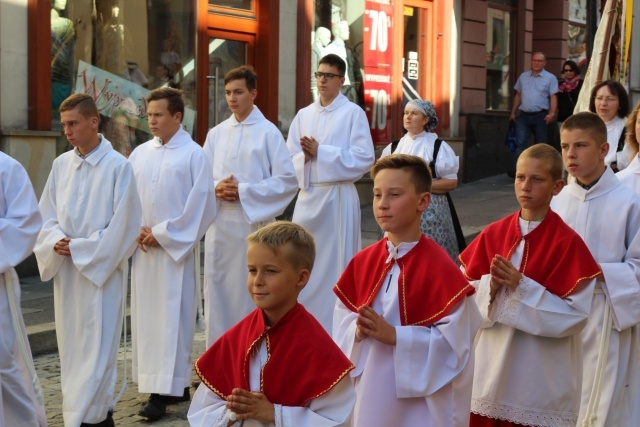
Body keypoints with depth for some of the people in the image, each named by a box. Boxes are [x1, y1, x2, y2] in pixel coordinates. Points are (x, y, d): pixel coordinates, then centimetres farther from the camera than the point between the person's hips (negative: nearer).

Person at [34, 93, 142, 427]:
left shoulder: (117, 166, -9)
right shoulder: (61, 165, 7)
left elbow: (123, 226, -11)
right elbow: (46, 216, 10)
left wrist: (80, 249, -12)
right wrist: (56, 241, -10)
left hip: (102, 270, -6)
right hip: (65, 271, 6)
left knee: (96, 349, -5)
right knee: (71, 347, 9)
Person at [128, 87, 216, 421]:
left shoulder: (193, 155, -4)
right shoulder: (140, 154, 11)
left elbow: (200, 204, -8)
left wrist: (163, 233, -11)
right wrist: (136, 230, -5)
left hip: (176, 248, -6)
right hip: (144, 248, 6)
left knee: (172, 316, -6)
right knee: (146, 314, 6)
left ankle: (165, 390, -4)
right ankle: (174, 384, 15)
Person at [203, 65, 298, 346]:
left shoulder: (268, 133, -2)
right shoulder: (216, 134, 11)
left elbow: (287, 180, -7)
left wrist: (244, 192, -13)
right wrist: (216, 188, -9)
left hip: (254, 222, -4)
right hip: (219, 225, 4)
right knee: (217, 292, 6)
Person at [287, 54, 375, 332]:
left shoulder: (353, 113, -2)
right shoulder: (304, 115, 12)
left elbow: (364, 158, -10)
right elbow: (289, 159, 10)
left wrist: (320, 152, -12)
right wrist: (305, 156, -12)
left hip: (338, 197, -4)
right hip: (308, 196, 5)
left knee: (336, 264, -1)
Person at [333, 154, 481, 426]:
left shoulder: (439, 268, -16)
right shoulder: (363, 261, 2)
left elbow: (453, 341, -18)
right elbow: (342, 320, 9)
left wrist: (393, 335, -24)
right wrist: (358, 330, -13)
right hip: (370, 391, 5)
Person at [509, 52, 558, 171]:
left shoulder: (550, 78, 0)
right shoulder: (523, 76, 13)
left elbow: (553, 97, -7)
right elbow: (518, 95, 18)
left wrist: (552, 114, -18)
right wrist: (513, 112, 14)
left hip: (541, 116, -3)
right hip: (524, 115, 3)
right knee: (520, 143, -9)